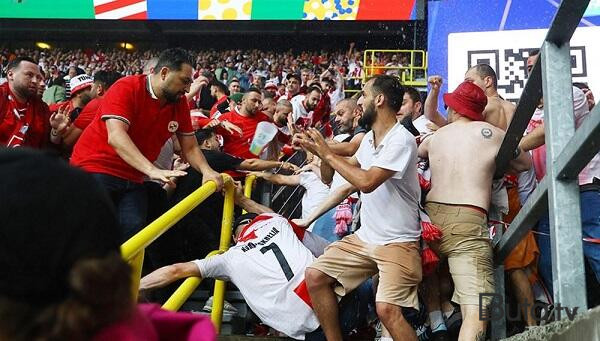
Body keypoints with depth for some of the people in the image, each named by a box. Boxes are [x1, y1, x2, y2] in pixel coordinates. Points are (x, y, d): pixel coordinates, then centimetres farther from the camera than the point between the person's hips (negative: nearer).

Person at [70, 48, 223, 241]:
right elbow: (116, 137, -28)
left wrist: (206, 171, -13)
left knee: (134, 231, -8)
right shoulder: (126, 88, -15)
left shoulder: (180, 103, 4)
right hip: (95, 167, -6)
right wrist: (153, 170, -40)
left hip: (132, 177, 6)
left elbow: (190, 148, 9)